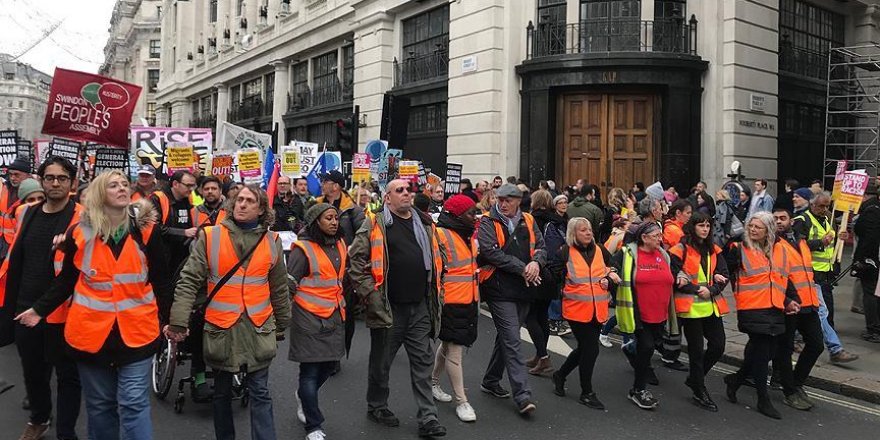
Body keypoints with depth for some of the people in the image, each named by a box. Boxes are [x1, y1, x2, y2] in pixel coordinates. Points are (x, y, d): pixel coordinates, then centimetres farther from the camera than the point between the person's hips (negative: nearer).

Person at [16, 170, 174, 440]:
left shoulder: (145, 229, -3)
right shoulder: (80, 232, -1)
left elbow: (161, 280, 2)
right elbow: (66, 279, 12)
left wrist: (167, 318, 1)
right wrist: (40, 309, 8)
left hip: (136, 330, -2)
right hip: (92, 330, 2)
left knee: (133, 404, -2)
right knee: (99, 404, 15)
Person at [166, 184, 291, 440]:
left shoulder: (271, 241, 3)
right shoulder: (210, 236, -3)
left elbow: (279, 289, 12)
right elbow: (189, 282, -8)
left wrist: (282, 324, 17)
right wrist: (178, 322, -16)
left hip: (258, 328, 1)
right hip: (221, 327, 0)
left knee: (260, 393, 3)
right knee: (222, 393, 14)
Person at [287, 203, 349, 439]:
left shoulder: (339, 245, 9)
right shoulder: (303, 249, -11)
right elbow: (289, 284, -11)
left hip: (334, 315, 7)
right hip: (309, 317, -6)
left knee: (329, 364, 12)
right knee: (310, 371, -1)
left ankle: (305, 397, 42)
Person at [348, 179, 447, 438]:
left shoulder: (425, 224, 10)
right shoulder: (375, 226, -6)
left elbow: (436, 258, 21)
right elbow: (356, 260, -9)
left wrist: (435, 289, 14)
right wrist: (371, 294, -13)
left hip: (420, 308, 5)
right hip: (388, 308, -4)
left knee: (423, 362, 8)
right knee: (381, 363, 12)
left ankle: (428, 418, 15)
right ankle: (376, 407, 32)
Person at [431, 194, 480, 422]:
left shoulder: (467, 235, 13)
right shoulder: (441, 235, -15)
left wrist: (476, 298, 25)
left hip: (469, 302, 9)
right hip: (451, 303, -9)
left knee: (448, 346, 20)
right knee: (455, 352, -2)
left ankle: (433, 381, 38)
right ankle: (461, 401, 7)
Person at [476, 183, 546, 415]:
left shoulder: (528, 221, 11)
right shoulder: (488, 222, -4)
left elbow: (541, 246, 9)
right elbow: (491, 252, -16)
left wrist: (536, 262, -14)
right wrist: (522, 268, -17)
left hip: (523, 290, 6)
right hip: (499, 289, -6)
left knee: (506, 337, 16)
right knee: (512, 340, -10)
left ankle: (490, 381, 33)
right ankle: (522, 395, -8)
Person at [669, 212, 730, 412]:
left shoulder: (714, 250, 11)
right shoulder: (681, 249, -7)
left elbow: (723, 276, 7)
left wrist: (711, 290, -10)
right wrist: (697, 289, -15)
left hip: (711, 305, 6)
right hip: (690, 307, -6)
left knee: (718, 346, 5)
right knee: (697, 349, 3)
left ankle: (694, 378, 27)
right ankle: (699, 391, 17)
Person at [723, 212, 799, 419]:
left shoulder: (779, 250, 12)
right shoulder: (739, 249, -3)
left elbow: (786, 277, 18)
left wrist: (791, 300, 12)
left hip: (775, 309, 6)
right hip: (752, 309, -6)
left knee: (768, 351, 10)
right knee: (760, 352, -2)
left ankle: (736, 379, 30)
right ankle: (763, 400, 11)